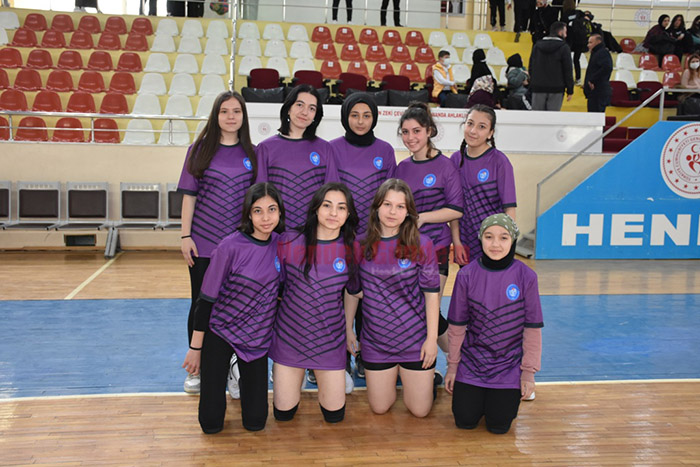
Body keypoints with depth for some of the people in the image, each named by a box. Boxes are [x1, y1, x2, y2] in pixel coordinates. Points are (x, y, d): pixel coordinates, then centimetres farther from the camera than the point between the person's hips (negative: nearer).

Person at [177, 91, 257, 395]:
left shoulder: (251, 154, 5)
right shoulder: (200, 149, 2)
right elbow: (189, 195, 1)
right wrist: (185, 236, -4)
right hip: (203, 243, -1)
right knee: (201, 304, 8)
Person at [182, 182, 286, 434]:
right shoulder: (230, 247, -20)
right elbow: (206, 298, -13)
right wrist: (195, 348, -9)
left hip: (258, 337, 3)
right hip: (220, 331, -3)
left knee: (255, 421, 4)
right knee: (211, 423, 0)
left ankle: (245, 377, 33)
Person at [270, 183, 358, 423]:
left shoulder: (352, 249, -7)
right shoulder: (288, 242, -11)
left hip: (330, 339, 1)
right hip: (289, 336, 0)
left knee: (334, 415, 7)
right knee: (283, 413, 8)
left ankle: (330, 376, 37)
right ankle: (292, 376, 39)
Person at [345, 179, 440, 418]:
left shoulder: (421, 245, -9)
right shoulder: (360, 246, -5)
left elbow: (431, 294, -6)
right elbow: (352, 292, 6)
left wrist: (432, 338, -7)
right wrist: (348, 330, 8)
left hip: (415, 339, -1)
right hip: (376, 340, 2)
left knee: (420, 410, 6)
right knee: (379, 408, 10)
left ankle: (428, 375, 37)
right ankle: (392, 374, 39)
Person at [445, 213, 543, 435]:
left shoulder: (526, 277, -12)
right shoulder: (467, 275, -10)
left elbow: (532, 328, -5)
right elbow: (457, 325, -1)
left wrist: (529, 371, -3)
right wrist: (452, 366, 3)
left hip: (509, 364, -1)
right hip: (472, 362, 1)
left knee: (499, 426, -3)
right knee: (465, 421, -1)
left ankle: (503, 397, 29)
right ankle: (475, 394, 31)